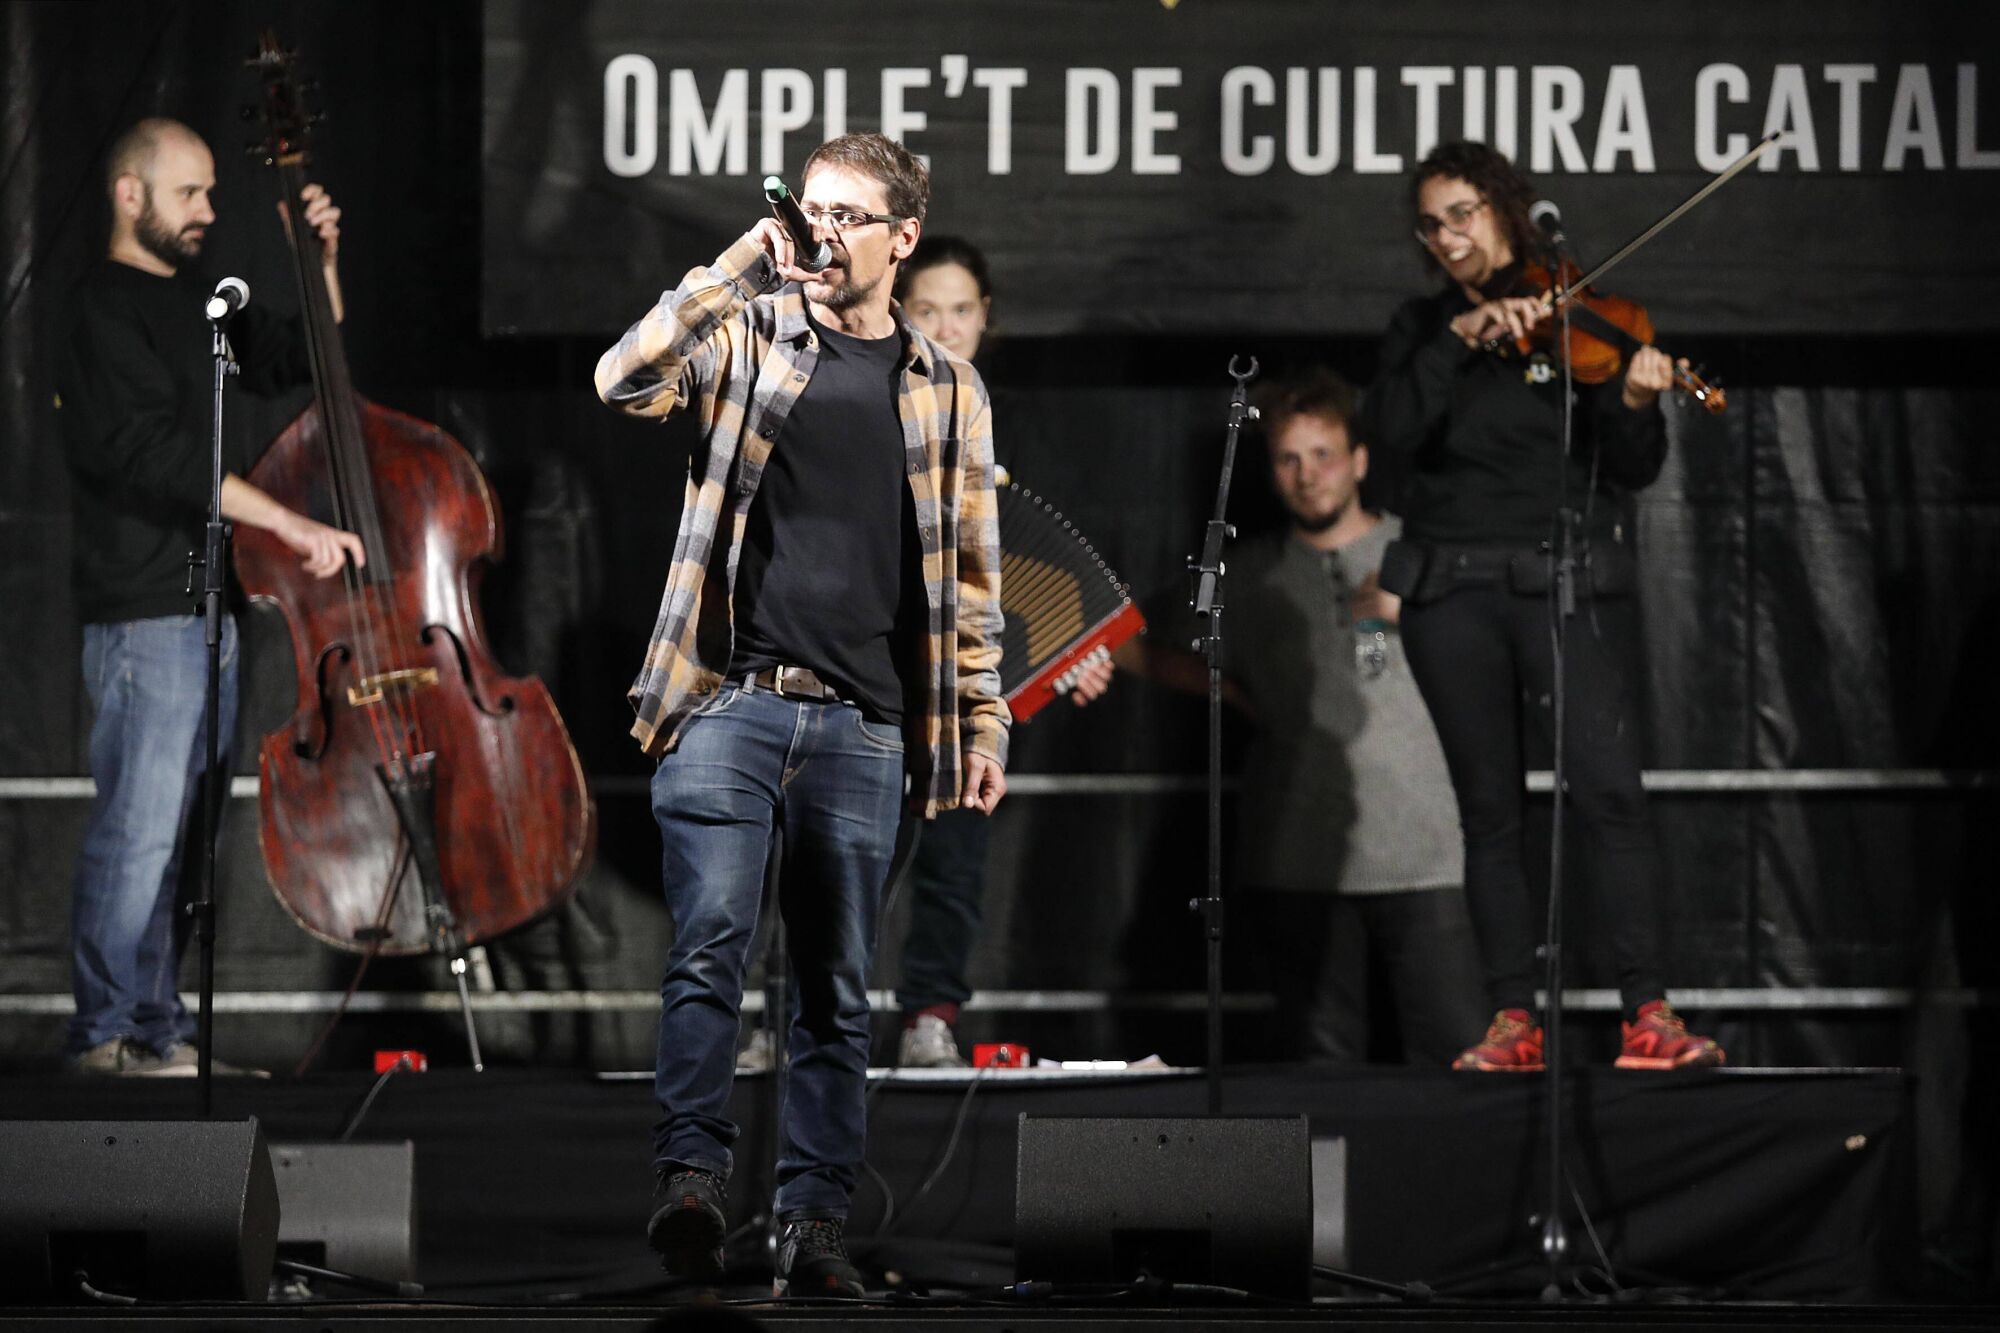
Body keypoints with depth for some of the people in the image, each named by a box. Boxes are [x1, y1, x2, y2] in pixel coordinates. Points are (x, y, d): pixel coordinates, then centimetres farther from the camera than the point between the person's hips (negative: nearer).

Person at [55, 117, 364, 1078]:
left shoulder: (194, 302, 17)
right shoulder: (106, 316, -12)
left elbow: (298, 362, 28)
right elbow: (160, 456, -23)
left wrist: (324, 265, 11)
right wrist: (290, 523, -27)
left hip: (207, 609, 9)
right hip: (143, 611, -9)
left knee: (181, 828, 11)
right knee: (139, 827, -9)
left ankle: (158, 1027, 16)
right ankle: (106, 1034, -4)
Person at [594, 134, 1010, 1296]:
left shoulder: (948, 391, 12)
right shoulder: (751, 334, 8)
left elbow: (972, 575, 13)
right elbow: (627, 380, -11)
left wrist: (984, 722, 8)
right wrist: (739, 270, -13)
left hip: (864, 729, 2)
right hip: (731, 701, -2)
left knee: (839, 987, 4)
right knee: (711, 941, -17)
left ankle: (815, 1222, 7)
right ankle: (694, 1178, -19)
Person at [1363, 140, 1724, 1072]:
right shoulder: (1421, 328, 12)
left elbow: (1633, 470, -1)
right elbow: (1394, 429, -7)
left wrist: (1634, 405, -21)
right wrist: (1461, 338, -17)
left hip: (1564, 582, -3)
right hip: (1451, 591, 3)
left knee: (1608, 787, -16)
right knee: (1489, 808, 4)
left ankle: (1647, 1013, -18)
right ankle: (1512, 1020, 6)